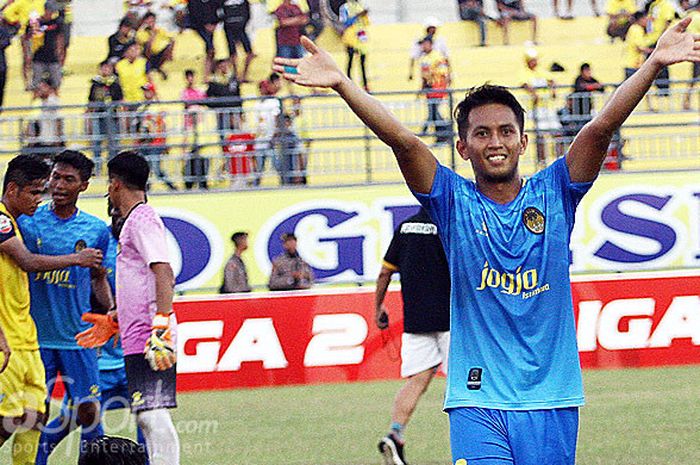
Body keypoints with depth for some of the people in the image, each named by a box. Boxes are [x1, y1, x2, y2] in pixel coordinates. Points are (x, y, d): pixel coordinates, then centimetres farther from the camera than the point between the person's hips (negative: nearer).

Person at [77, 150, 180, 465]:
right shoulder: (133, 221, 22)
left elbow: (164, 273, -20)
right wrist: (114, 322, 35)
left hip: (147, 337, -10)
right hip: (138, 339, 10)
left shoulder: (142, 220, -8)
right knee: (150, 418, 9)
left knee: (152, 416, -15)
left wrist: (162, 325, -28)